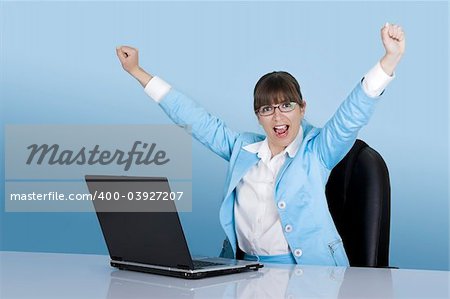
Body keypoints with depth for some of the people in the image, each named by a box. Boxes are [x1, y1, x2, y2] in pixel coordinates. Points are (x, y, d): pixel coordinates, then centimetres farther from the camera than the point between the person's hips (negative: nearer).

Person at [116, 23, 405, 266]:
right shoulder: (243, 148, 14)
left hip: (308, 269, -3)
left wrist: (392, 56, -24)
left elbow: (352, 115, -9)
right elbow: (198, 120, 17)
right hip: (244, 269, 3)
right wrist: (137, 71, 20)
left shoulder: (316, 151, 3)